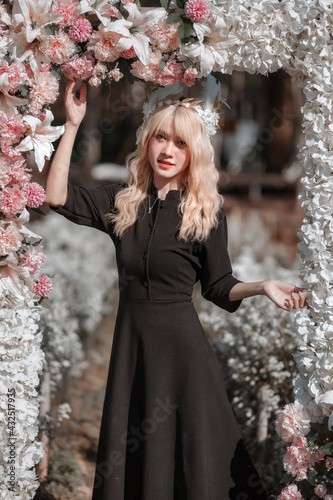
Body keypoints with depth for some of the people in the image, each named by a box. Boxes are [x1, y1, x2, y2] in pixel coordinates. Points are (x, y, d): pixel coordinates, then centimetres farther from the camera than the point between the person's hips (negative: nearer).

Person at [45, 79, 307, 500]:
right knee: (128, 460, 11)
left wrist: (262, 287, -18)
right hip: (131, 339, 3)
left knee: (190, 449, 1)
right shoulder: (122, 201, 6)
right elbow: (57, 197, -4)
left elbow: (219, 287, 1)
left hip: (182, 342, -3)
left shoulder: (206, 211, -3)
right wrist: (72, 125, -5)